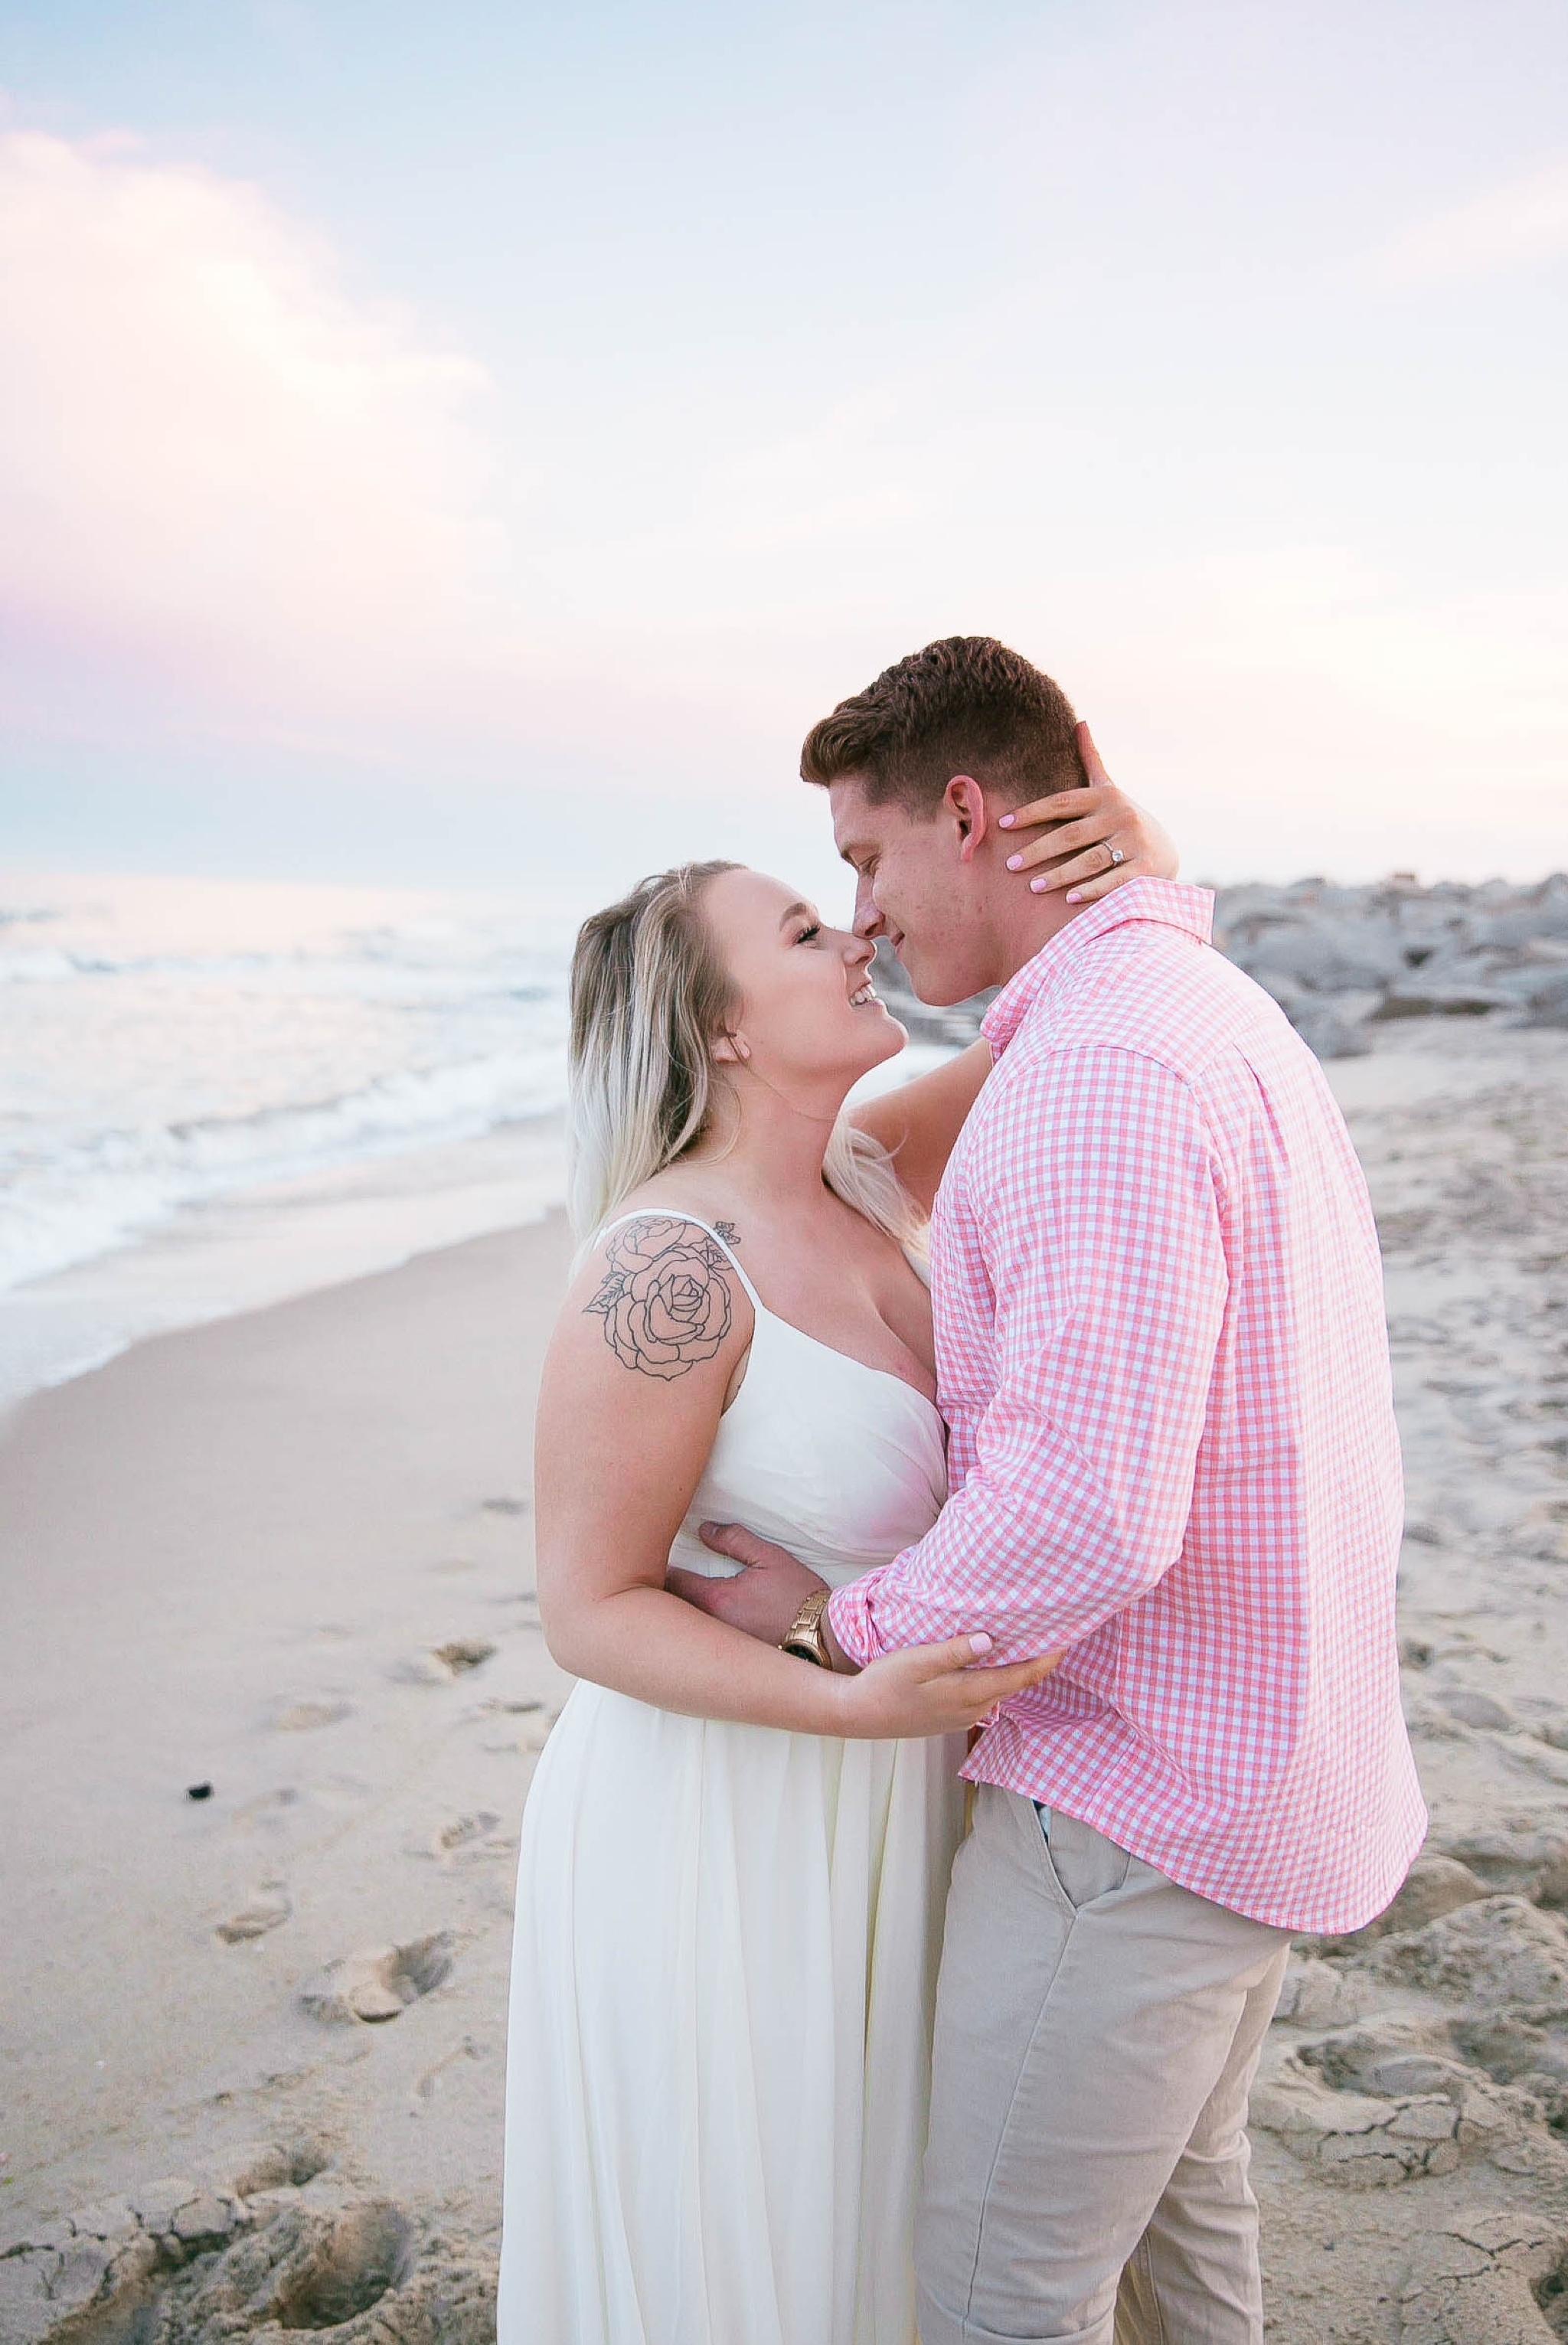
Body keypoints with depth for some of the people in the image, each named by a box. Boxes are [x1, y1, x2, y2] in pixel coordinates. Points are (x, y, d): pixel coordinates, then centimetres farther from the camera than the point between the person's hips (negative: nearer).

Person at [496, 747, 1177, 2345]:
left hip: (859, 1793, 8)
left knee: (836, 2204, 28)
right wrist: (856, 1704, -33)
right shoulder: (668, 1267, -26)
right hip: (720, 1828, -7)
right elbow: (587, 1608, -20)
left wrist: (1145, 880, -18)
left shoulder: (859, 1177, -3)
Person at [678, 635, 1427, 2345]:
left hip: (1144, 1792, -10)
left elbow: (1089, 1518, -32)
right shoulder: (1224, 1018, 9)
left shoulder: (1098, 1066, -25)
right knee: (1172, 2177, 28)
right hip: (1260, 1750, 10)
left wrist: (842, 1614, -15)